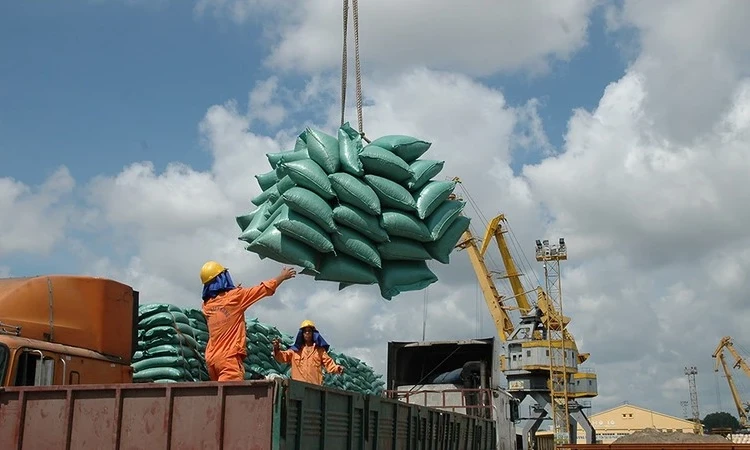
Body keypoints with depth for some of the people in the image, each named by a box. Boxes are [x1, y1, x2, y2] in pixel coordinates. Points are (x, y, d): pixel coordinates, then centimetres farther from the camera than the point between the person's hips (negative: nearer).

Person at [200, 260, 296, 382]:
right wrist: (282, 276, 19)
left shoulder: (206, 305, 11)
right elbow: (264, 289, 6)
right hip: (229, 358, -7)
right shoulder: (235, 296, -5)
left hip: (211, 359, 7)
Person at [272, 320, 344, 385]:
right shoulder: (295, 350, 17)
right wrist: (277, 350, -12)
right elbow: (284, 356, 8)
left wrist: (337, 368, -11)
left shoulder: (320, 350, 16)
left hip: (315, 386, 0)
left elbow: (328, 363, 9)